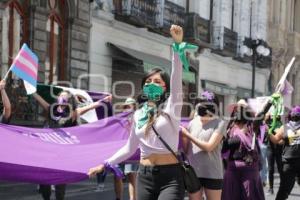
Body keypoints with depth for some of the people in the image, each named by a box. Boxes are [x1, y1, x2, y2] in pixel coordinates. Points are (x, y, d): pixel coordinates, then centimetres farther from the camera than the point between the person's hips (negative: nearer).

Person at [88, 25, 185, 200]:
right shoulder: (139, 115, 11)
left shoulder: (170, 107, -2)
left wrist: (177, 45, -30)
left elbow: (177, 77, -18)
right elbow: (130, 148, 21)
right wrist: (105, 165, 19)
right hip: (145, 176, 5)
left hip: (170, 176, -5)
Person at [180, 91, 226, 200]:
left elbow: (209, 147, -15)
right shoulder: (193, 123, 7)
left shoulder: (219, 123, -5)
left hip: (212, 174, -4)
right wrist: (182, 135, -6)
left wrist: (187, 135, -13)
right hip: (193, 172, 4)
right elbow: (186, 149, 12)